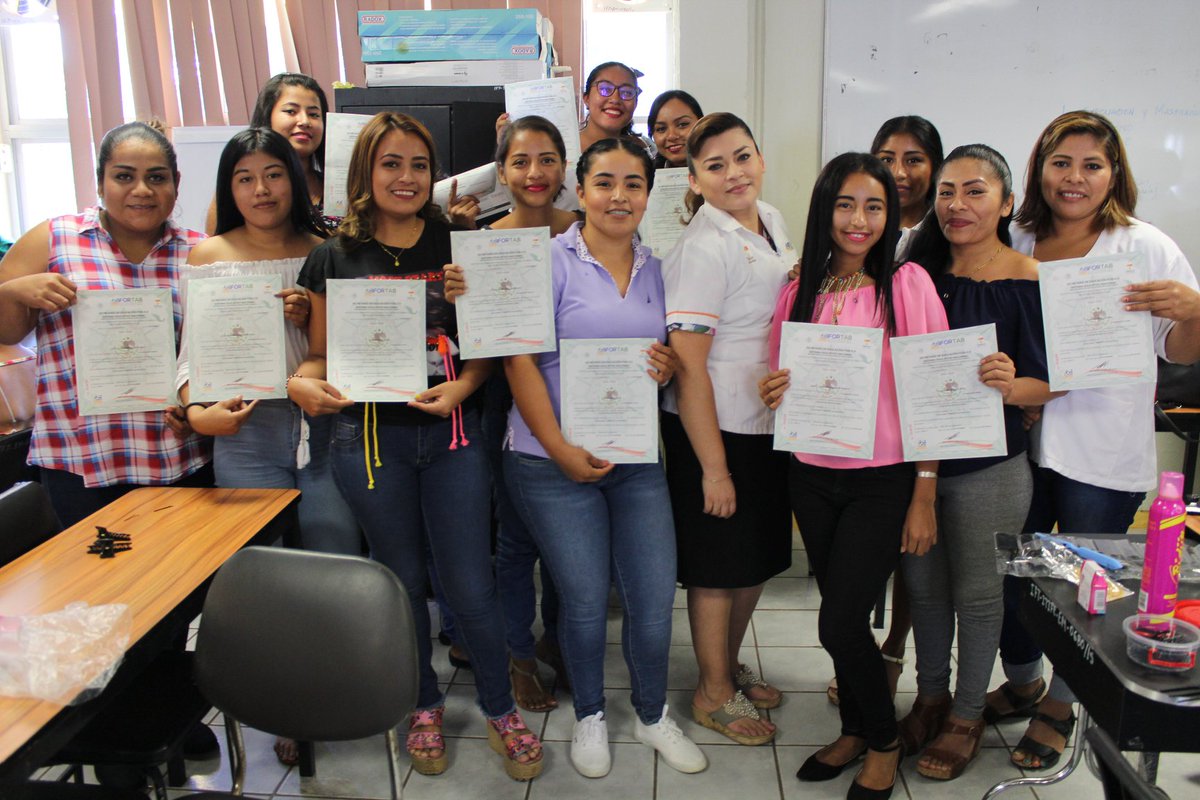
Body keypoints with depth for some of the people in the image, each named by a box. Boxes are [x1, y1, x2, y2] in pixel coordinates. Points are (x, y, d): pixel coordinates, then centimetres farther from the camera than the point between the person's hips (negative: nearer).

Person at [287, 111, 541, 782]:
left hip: (452, 432, 0)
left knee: (472, 587, 1)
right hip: (370, 436, 1)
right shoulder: (334, 259, 3)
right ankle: (425, 706, 36)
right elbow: (319, 354, 9)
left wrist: (464, 386, -13)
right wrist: (301, 384, -13)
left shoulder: (458, 246, 3)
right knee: (402, 580, 14)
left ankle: (501, 711, 25)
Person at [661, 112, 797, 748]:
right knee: (719, 566, 7)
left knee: (760, 558, 19)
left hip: (769, 422, 8)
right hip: (715, 428, -8)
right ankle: (714, 694, 28)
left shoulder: (772, 221, 7)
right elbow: (689, 367, -21)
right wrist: (713, 467, -20)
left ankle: (730, 667, 41)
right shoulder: (703, 248, -20)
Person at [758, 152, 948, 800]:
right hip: (812, 478, 4)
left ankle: (884, 741, 23)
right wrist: (773, 391, -10)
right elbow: (781, 380, 15)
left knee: (840, 623, -5)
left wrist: (924, 497, -10)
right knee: (839, 616, 13)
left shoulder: (908, 284, -7)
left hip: (883, 480, -4)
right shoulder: (799, 291, 5)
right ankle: (855, 730, 37)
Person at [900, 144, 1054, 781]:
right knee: (923, 584, 16)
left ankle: (967, 716, 31)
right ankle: (930, 697, 38)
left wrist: (1010, 386, -28)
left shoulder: (1028, 279, -10)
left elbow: (1050, 384, -7)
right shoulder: (920, 269, 2)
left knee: (977, 592, 11)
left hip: (988, 468, -4)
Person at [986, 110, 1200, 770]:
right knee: (1005, 570, 13)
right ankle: (1021, 684, 38)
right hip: (1018, 440, 3)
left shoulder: (1146, 247, -4)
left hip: (1104, 456, -3)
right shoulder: (1015, 245, 5)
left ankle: (1058, 707, 32)